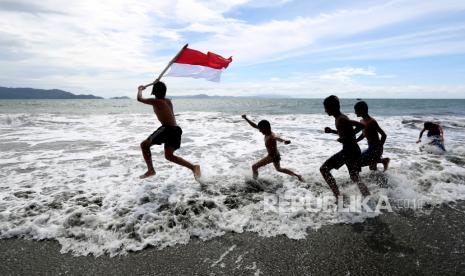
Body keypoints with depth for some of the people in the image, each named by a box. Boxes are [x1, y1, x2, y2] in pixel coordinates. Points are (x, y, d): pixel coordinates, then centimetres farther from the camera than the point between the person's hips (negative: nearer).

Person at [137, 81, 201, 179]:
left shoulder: (155, 101, 0)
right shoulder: (168, 101, 19)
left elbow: (139, 98, 8)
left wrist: (140, 89, 29)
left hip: (167, 128, -7)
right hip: (176, 130, 7)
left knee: (144, 145, 8)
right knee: (169, 155, 14)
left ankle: (150, 170, 2)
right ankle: (193, 167, 0)